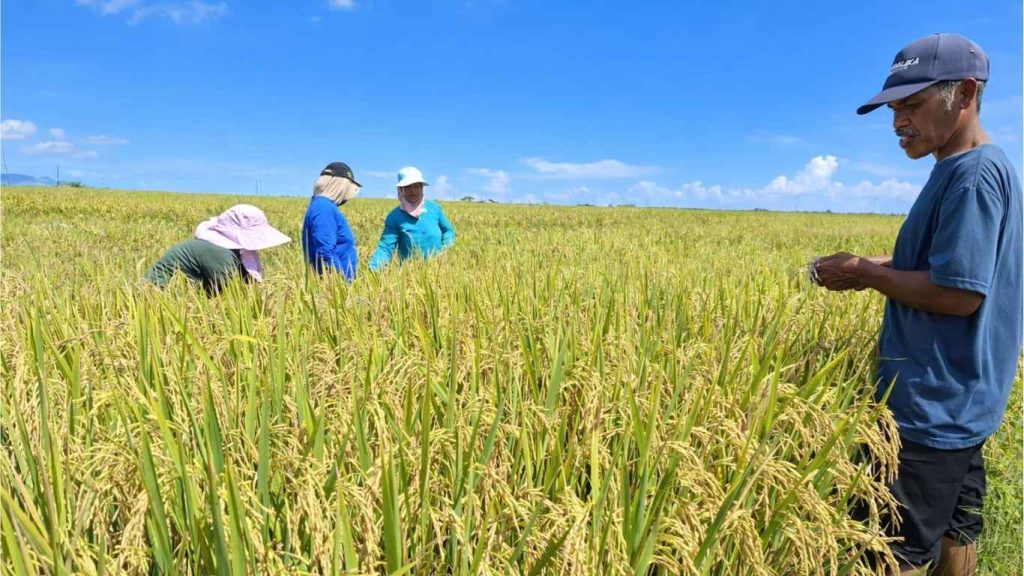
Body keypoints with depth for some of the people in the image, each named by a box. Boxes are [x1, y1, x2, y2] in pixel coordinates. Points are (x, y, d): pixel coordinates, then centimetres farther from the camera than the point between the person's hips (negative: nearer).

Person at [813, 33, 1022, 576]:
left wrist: (865, 274, -13)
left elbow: (960, 293, -23)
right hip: (957, 402, 10)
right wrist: (880, 266, 6)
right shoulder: (964, 171, 13)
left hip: (935, 407, -10)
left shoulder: (974, 174, -18)